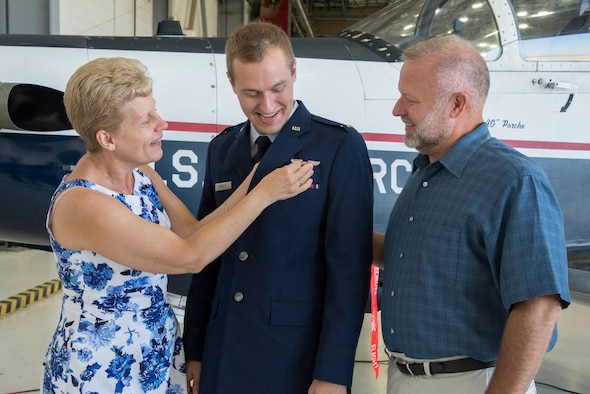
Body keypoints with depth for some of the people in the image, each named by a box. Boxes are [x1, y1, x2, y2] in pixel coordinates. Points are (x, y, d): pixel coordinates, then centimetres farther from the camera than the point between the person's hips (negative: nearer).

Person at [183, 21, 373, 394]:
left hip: (298, 357, -4)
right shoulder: (222, 149, 7)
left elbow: (349, 267, -12)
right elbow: (207, 256, 9)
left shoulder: (341, 147, -9)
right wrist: (195, 348, 9)